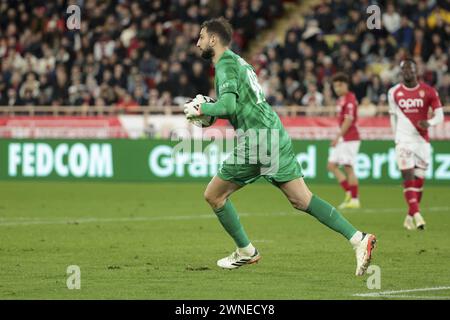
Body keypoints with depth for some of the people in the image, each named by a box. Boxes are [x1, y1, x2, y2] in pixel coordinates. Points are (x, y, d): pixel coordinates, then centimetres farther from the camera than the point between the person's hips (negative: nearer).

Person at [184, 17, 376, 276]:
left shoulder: (225, 65, -7)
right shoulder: (239, 61, 22)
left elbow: (228, 106, -21)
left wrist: (201, 109, -5)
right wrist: (209, 105, 19)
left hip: (255, 143, -9)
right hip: (276, 136, 9)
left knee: (214, 195, 7)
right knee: (303, 200, 3)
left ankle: (246, 252, 16)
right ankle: (358, 239, -8)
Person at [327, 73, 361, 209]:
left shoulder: (350, 99, -14)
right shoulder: (341, 99, 15)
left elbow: (348, 120, -20)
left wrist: (338, 137, -20)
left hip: (349, 138, -10)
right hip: (342, 139, 10)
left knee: (348, 168, -8)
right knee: (331, 166, 7)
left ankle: (354, 200, -2)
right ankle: (349, 193, 9)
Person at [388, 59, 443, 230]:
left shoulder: (428, 91, -2)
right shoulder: (394, 92, 4)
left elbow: (439, 115, -3)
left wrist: (429, 122, -23)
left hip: (422, 141, 0)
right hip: (404, 140, 0)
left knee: (419, 180, 4)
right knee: (408, 176, -15)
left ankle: (410, 217, 18)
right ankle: (416, 214, -22)